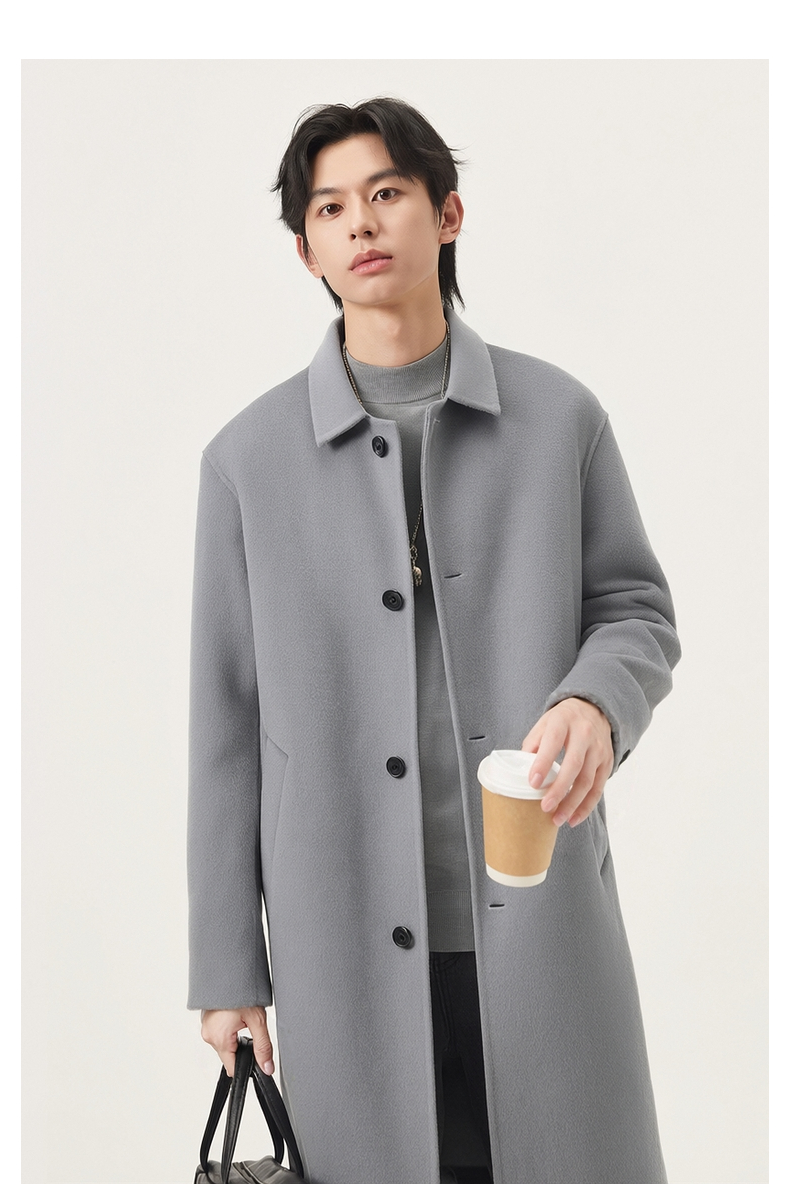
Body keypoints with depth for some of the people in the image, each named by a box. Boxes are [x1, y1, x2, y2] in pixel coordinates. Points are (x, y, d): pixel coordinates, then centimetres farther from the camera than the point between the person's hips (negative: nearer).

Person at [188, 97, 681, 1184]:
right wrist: (225, 964, 4)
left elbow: (636, 608, 9)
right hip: (346, 934, 0)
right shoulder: (250, 458, 3)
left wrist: (595, 700, -16)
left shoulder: (559, 417, 4)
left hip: (540, 921, 1)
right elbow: (228, 716, 5)